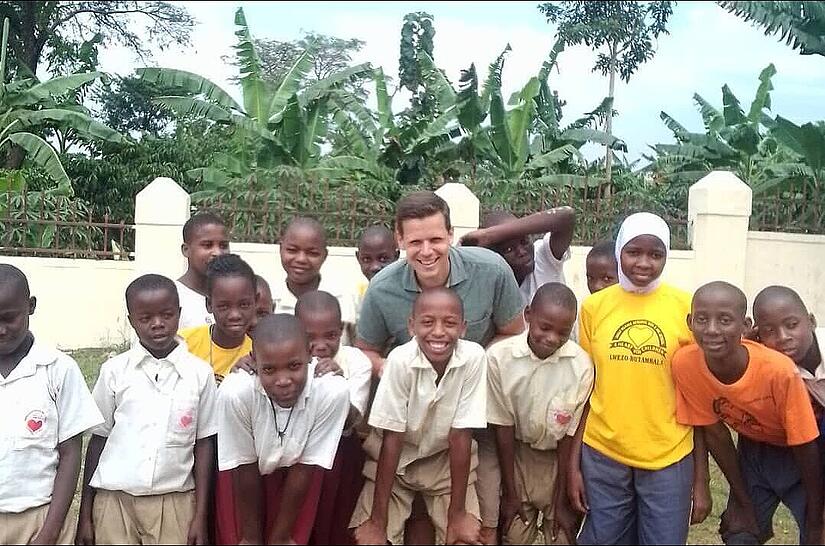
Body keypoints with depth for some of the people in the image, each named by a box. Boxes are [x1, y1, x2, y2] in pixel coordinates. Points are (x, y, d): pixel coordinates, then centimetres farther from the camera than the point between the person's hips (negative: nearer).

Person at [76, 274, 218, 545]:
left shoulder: (200, 373, -3)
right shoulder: (114, 370, -1)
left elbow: (204, 444, 1)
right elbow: (98, 439, 5)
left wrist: (201, 515, 0)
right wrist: (85, 514, 6)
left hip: (175, 501, 0)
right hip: (115, 499, 1)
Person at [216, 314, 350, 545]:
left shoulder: (332, 392, -32)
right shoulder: (235, 393, -32)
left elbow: (305, 467, -19)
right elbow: (245, 469, -18)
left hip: (296, 479, 0)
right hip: (244, 478, 0)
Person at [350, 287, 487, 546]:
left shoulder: (474, 357, -24)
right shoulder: (400, 360, -26)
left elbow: (460, 436, -17)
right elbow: (391, 438, -19)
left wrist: (458, 513, -14)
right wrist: (377, 520, -17)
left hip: (447, 459, 1)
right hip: (394, 458, -1)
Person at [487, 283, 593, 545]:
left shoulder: (581, 365, -21)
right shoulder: (499, 356, -20)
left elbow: (570, 434, -11)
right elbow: (503, 427, -10)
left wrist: (561, 503, -5)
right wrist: (509, 493, -3)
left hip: (562, 460, 0)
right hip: (516, 457, 0)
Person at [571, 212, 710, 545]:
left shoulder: (687, 308, -4)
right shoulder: (594, 306, 0)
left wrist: (701, 480, -1)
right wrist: (573, 465, 3)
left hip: (669, 459, -1)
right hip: (602, 455, 1)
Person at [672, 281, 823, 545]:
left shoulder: (780, 371, -36)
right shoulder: (685, 364, -26)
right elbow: (715, 432, -10)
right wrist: (743, 501, -2)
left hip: (798, 454, -3)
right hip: (753, 450, 3)